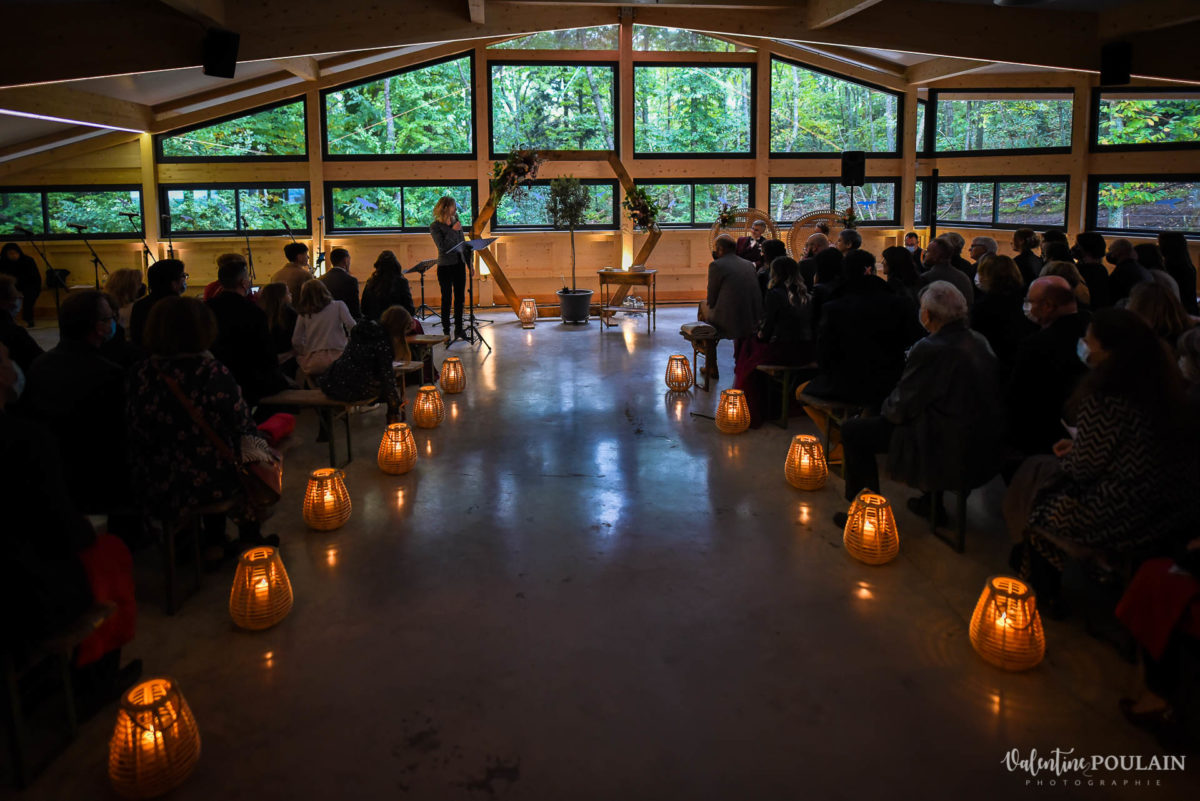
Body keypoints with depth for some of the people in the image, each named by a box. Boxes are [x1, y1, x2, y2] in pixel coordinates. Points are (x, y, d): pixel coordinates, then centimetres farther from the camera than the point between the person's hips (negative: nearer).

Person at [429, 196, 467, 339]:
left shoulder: (457, 223, 10)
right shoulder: (435, 226, -6)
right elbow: (442, 246, -17)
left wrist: (469, 264, 14)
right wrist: (452, 231, -17)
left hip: (459, 264, 5)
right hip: (445, 267, -5)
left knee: (459, 298, 5)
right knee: (446, 299, 0)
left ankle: (459, 330, 12)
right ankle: (446, 331, 7)